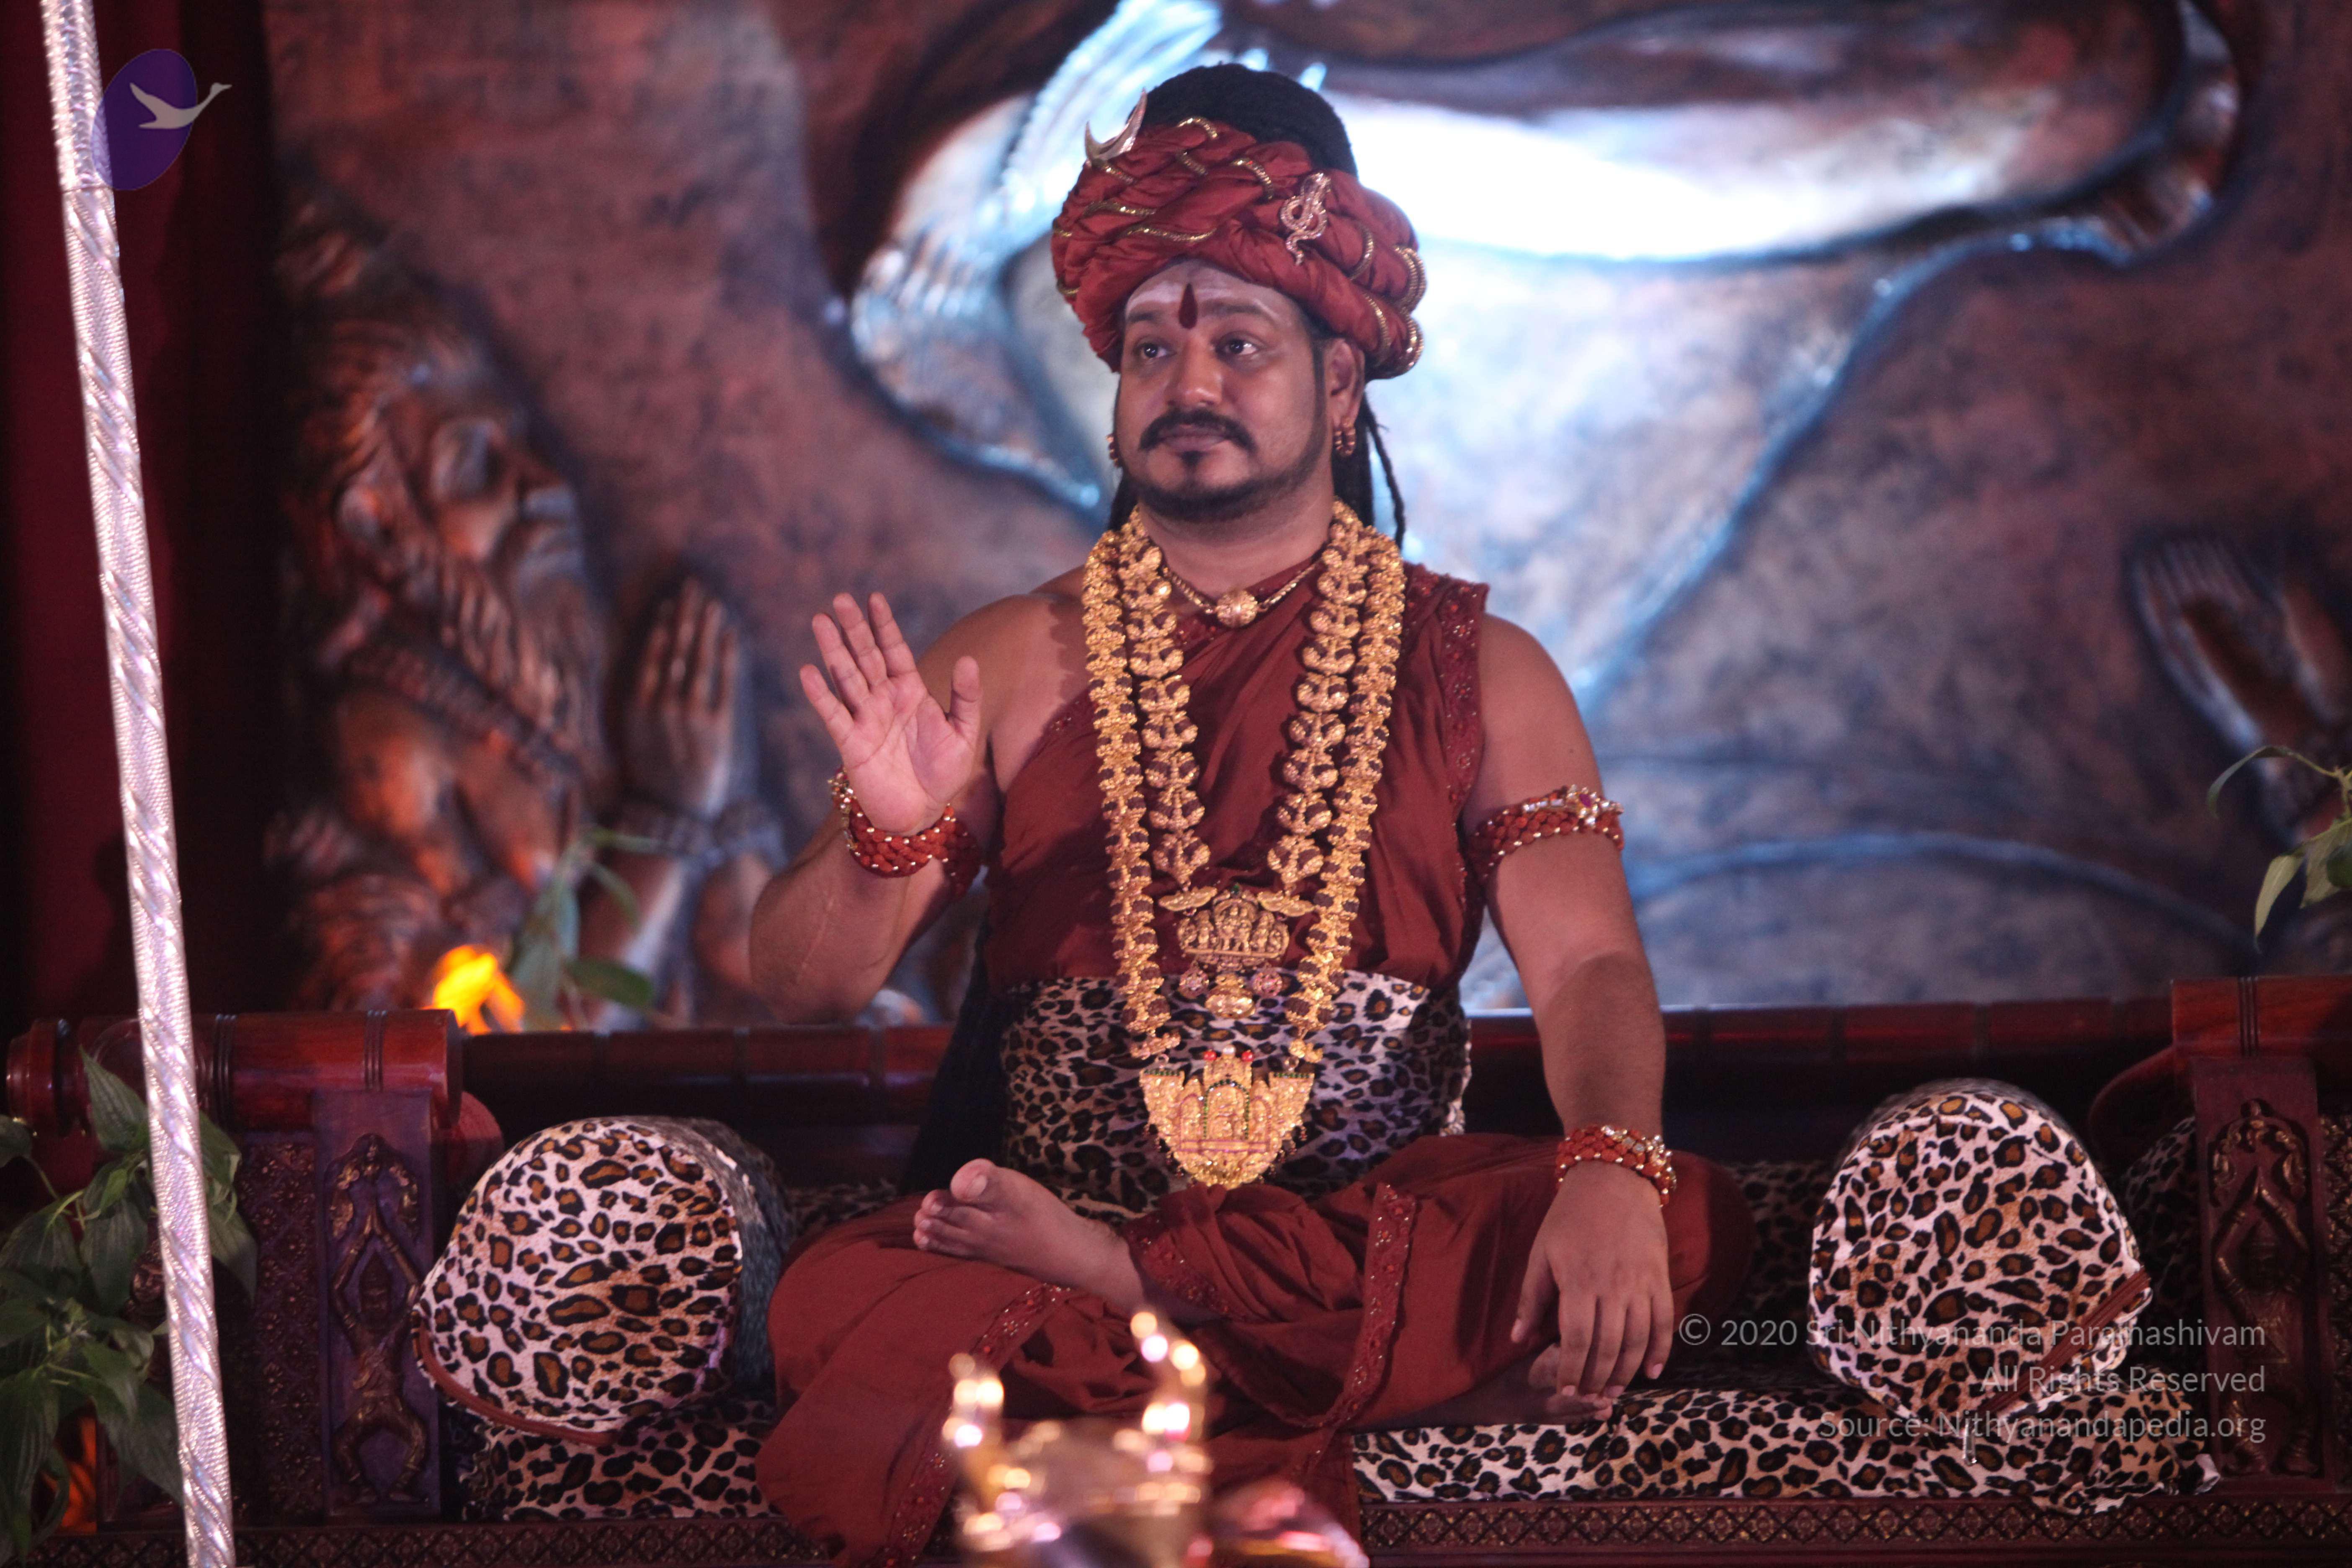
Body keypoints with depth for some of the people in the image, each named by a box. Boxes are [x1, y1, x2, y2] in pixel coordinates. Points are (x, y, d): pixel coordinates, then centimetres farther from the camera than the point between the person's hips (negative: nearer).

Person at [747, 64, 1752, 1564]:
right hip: (1043, 1198, -1)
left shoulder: (1480, 674, 12)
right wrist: (890, 839, -18)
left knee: (1683, 1224, -30)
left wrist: (1611, 1171, -24)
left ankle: (1104, 1278, -24)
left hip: (1385, 1216, 2)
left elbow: (1587, 966, -2)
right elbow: (803, 985, 5)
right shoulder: (1014, 665, 12)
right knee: (837, 1309, -33)